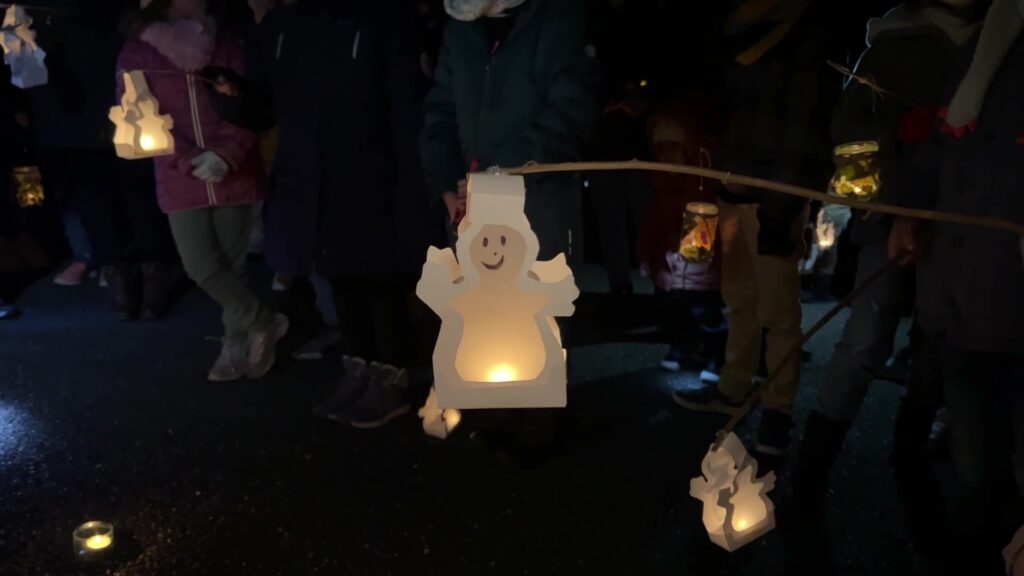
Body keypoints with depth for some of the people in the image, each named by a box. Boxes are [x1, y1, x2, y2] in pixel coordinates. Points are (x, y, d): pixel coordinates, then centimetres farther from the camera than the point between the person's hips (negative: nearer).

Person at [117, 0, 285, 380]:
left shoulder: (227, 49, 8)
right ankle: (262, 323, 14)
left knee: (232, 264, 4)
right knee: (201, 268, -4)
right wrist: (190, 161, -13)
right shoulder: (137, 55, 5)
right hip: (181, 181, 0)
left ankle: (236, 346, 18)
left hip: (234, 176, 0)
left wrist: (223, 155, -14)